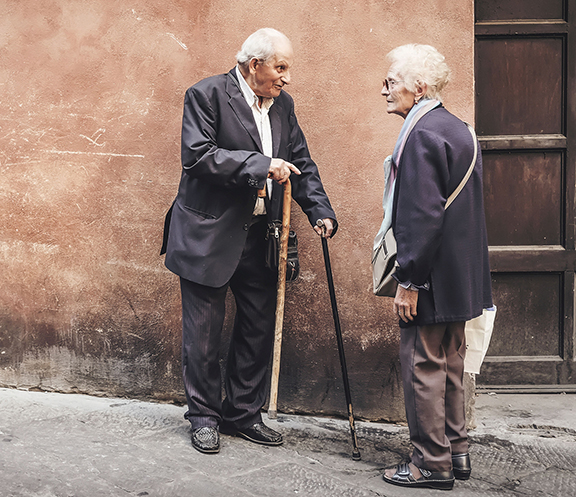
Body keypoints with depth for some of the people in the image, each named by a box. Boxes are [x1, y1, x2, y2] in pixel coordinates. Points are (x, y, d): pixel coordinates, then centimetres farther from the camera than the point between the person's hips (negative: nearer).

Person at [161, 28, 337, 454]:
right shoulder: (206, 95, -9)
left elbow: (301, 163, 12)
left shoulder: (282, 104, 10)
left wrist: (320, 211, -2)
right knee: (204, 331, 3)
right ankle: (204, 416, 19)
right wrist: (261, 165, -25)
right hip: (209, 234, -6)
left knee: (259, 328, 11)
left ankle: (243, 413, 26)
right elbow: (198, 155, -20)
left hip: (260, 235, 6)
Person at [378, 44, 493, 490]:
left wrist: (409, 281, -20)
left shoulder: (422, 135, -18)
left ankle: (432, 464, 8)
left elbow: (423, 215, -24)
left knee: (423, 367, 0)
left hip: (432, 277, -10)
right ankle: (456, 451, 27)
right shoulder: (458, 130, 12)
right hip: (461, 277, 10)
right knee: (450, 366, 17)